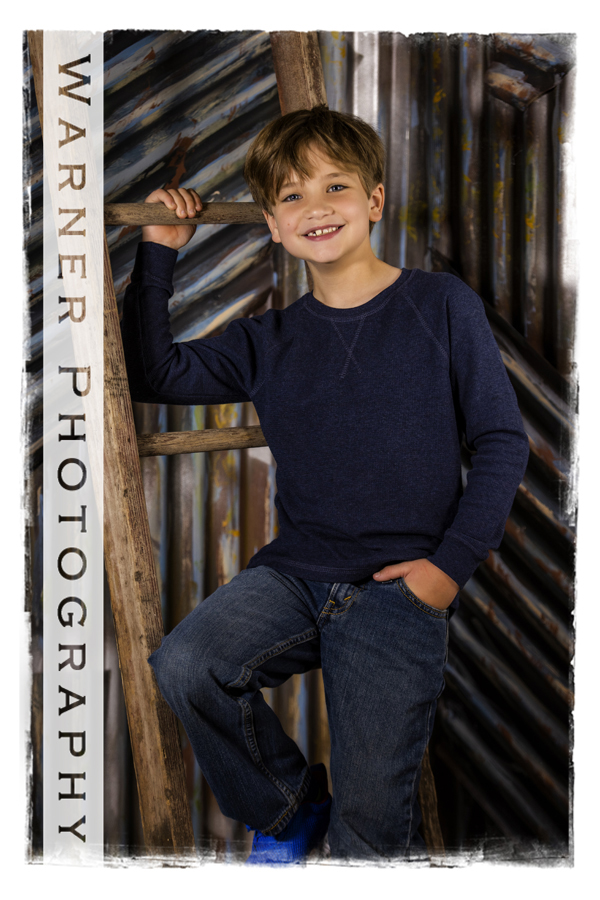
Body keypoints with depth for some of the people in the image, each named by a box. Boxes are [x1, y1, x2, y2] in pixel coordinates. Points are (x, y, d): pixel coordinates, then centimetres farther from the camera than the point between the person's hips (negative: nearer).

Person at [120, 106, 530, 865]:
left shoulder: (441, 306, 1)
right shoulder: (269, 341, 11)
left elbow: (502, 443, 1)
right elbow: (151, 375, 10)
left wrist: (451, 563, -8)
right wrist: (158, 252, 5)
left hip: (400, 585, -3)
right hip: (295, 571, 3)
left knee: (369, 825, -11)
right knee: (184, 666, -25)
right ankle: (287, 807, 3)